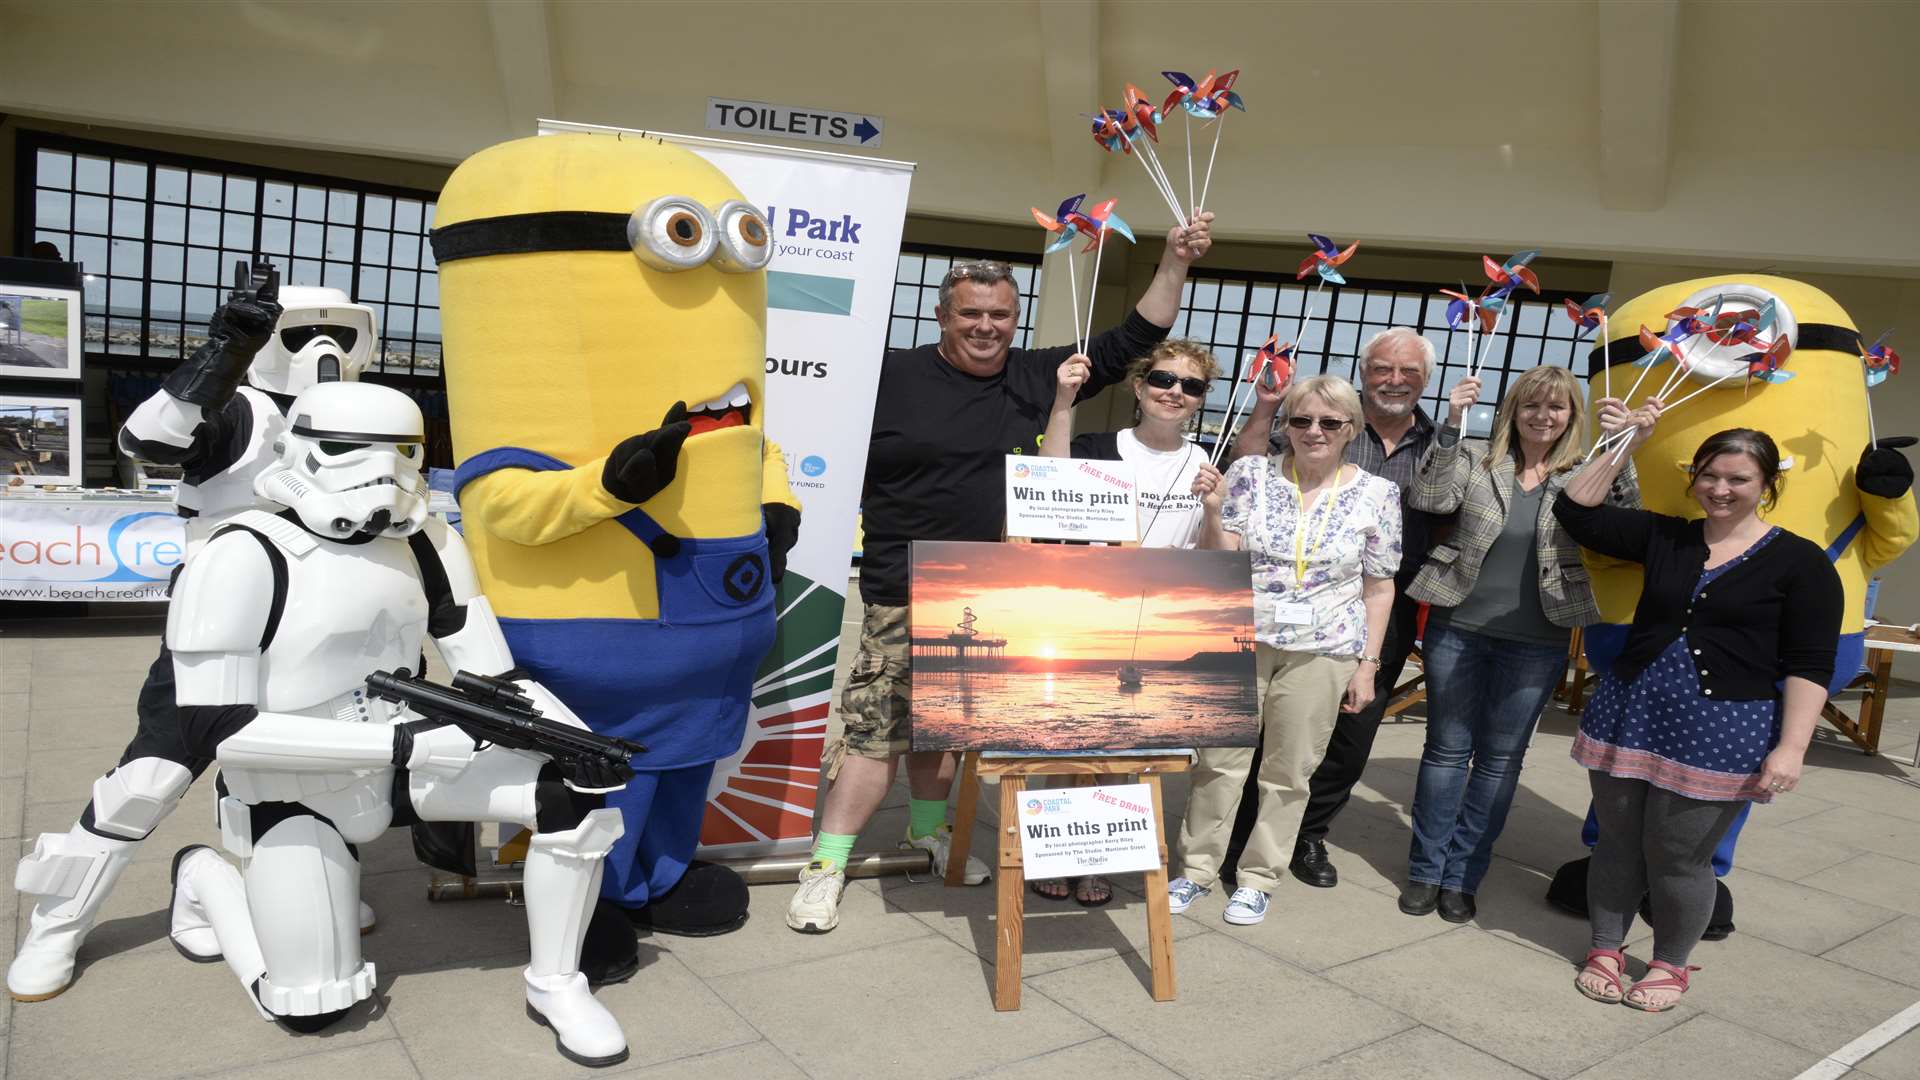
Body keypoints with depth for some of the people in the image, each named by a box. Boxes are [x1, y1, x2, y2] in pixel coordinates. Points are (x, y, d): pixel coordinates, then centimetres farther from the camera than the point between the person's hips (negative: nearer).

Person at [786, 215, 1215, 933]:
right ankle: (826, 864, 5)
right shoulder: (895, 376, -6)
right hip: (903, 595, -4)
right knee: (877, 725, -6)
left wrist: (1174, 263, 0)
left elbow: (1129, 343, 6)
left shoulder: (1037, 377, 5)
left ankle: (928, 828, 39)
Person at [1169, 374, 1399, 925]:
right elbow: (1219, 560, -2)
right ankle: (1196, 867, 22)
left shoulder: (1377, 495, -1)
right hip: (1241, 639, 0)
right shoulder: (1252, 474, -2)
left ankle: (1258, 877, 24)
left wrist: (1367, 664, 1)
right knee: (1219, 759, 6)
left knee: (1289, 771, 8)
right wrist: (1213, 509, -19)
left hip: (1322, 652, 0)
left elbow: (1378, 587, 4)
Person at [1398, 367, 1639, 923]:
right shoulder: (1475, 459, 0)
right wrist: (1452, 424, -22)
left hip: (1536, 642, 1)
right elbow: (1429, 499, -15)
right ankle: (1426, 869, 21)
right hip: (1458, 627, -1)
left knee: (1500, 759, 10)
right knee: (1447, 749, 9)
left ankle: (1462, 875, 23)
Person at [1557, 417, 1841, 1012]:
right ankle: (1605, 948, 29)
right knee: (1617, 844, 10)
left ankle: (1670, 964, 26)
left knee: (1679, 858, 4)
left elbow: (1809, 667, -5)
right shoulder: (1663, 537, 7)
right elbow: (1576, 511, 5)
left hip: (1720, 733, -3)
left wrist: (1791, 747, -12)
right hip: (1629, 713, 3)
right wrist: (1624, 445, 1)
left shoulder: (1799, 561, -2)